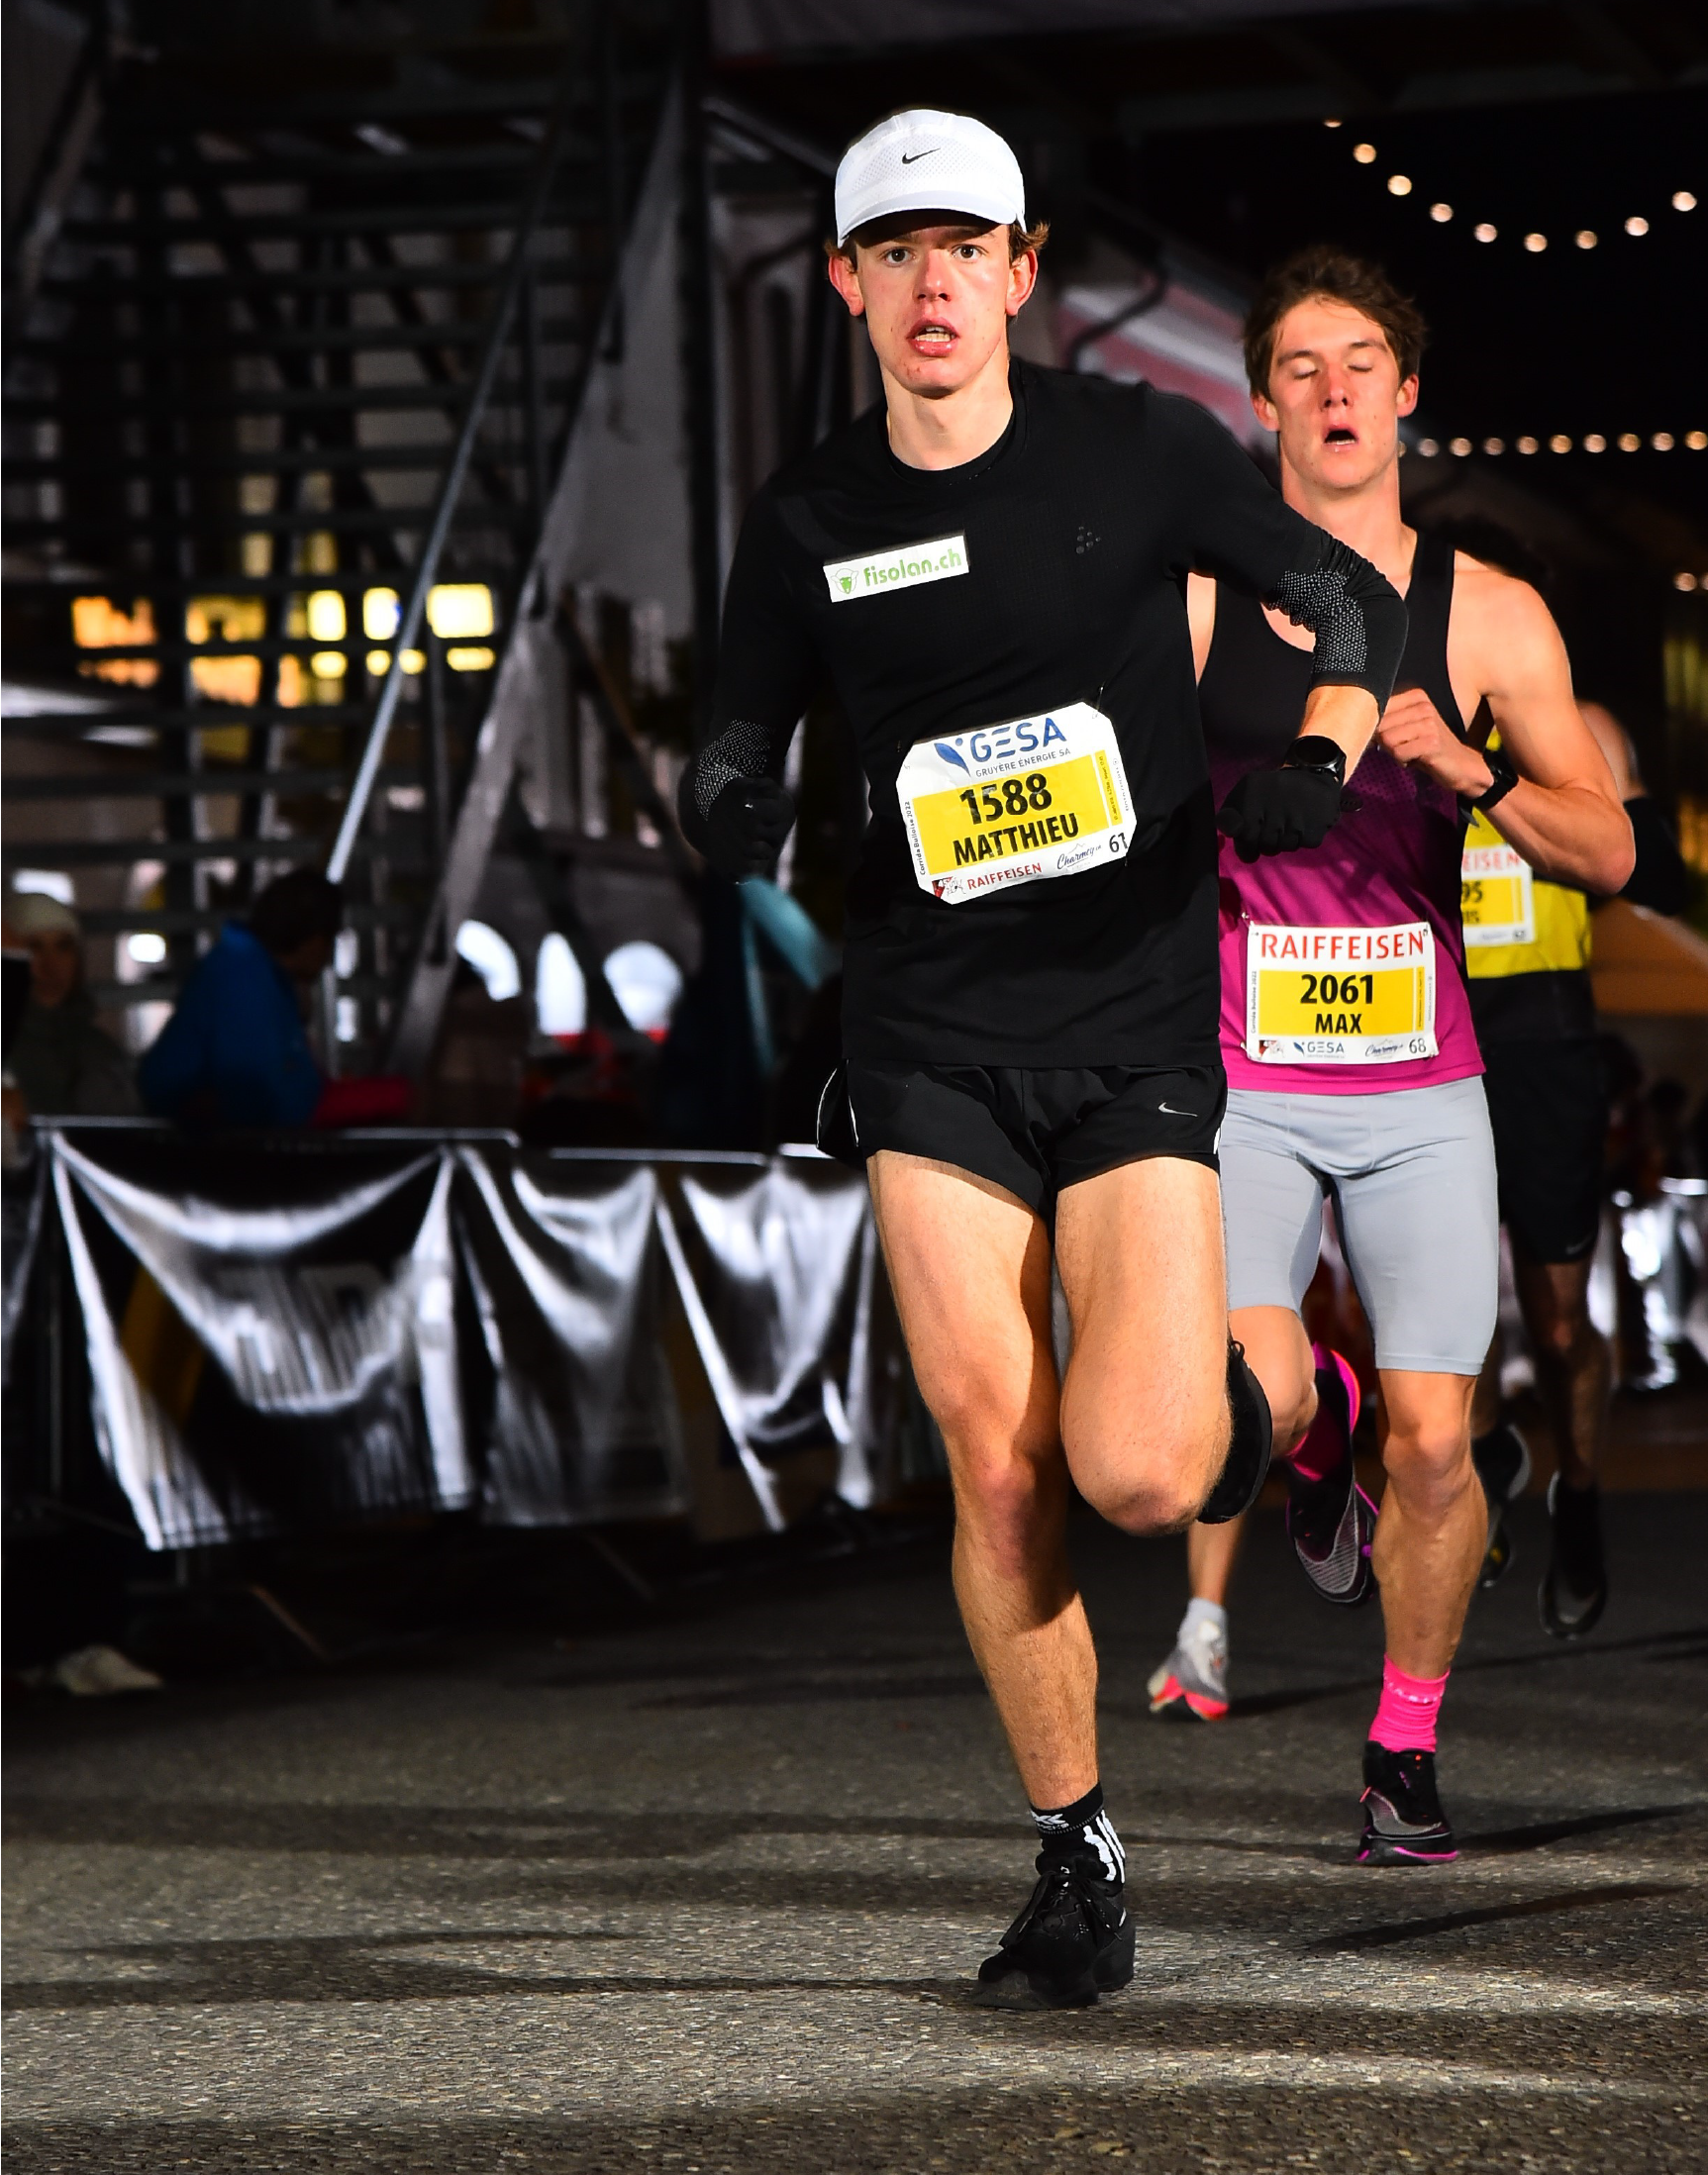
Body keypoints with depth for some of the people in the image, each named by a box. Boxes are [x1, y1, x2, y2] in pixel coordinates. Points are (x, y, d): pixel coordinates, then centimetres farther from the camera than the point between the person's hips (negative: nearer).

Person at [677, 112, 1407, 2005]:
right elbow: (738, 744, 12)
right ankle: (1073, 1860, 10)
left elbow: (1356, 608, 7)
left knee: (1134, 1477, -15)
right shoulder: (810, 517, 4)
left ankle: (1226, 1402, 23)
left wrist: (1315, 764, -12)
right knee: (996, 1473, -6)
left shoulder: (1134, 450, -2)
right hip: (930, 1037, 2)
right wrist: (727, 807, -12)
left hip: (1137, 1016, -2)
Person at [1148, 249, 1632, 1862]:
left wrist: (1474, 774, -17)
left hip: (1422, 1085, 1)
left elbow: (1606, 851, -1)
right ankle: (1319, 1424, 19)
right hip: (1241, 1079, -1)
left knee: (1434, 1443, -2)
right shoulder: (1189, 599, -1)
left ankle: (1406, 1746, 21)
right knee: (1252, 1406, -20)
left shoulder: (1489, 615, 2)